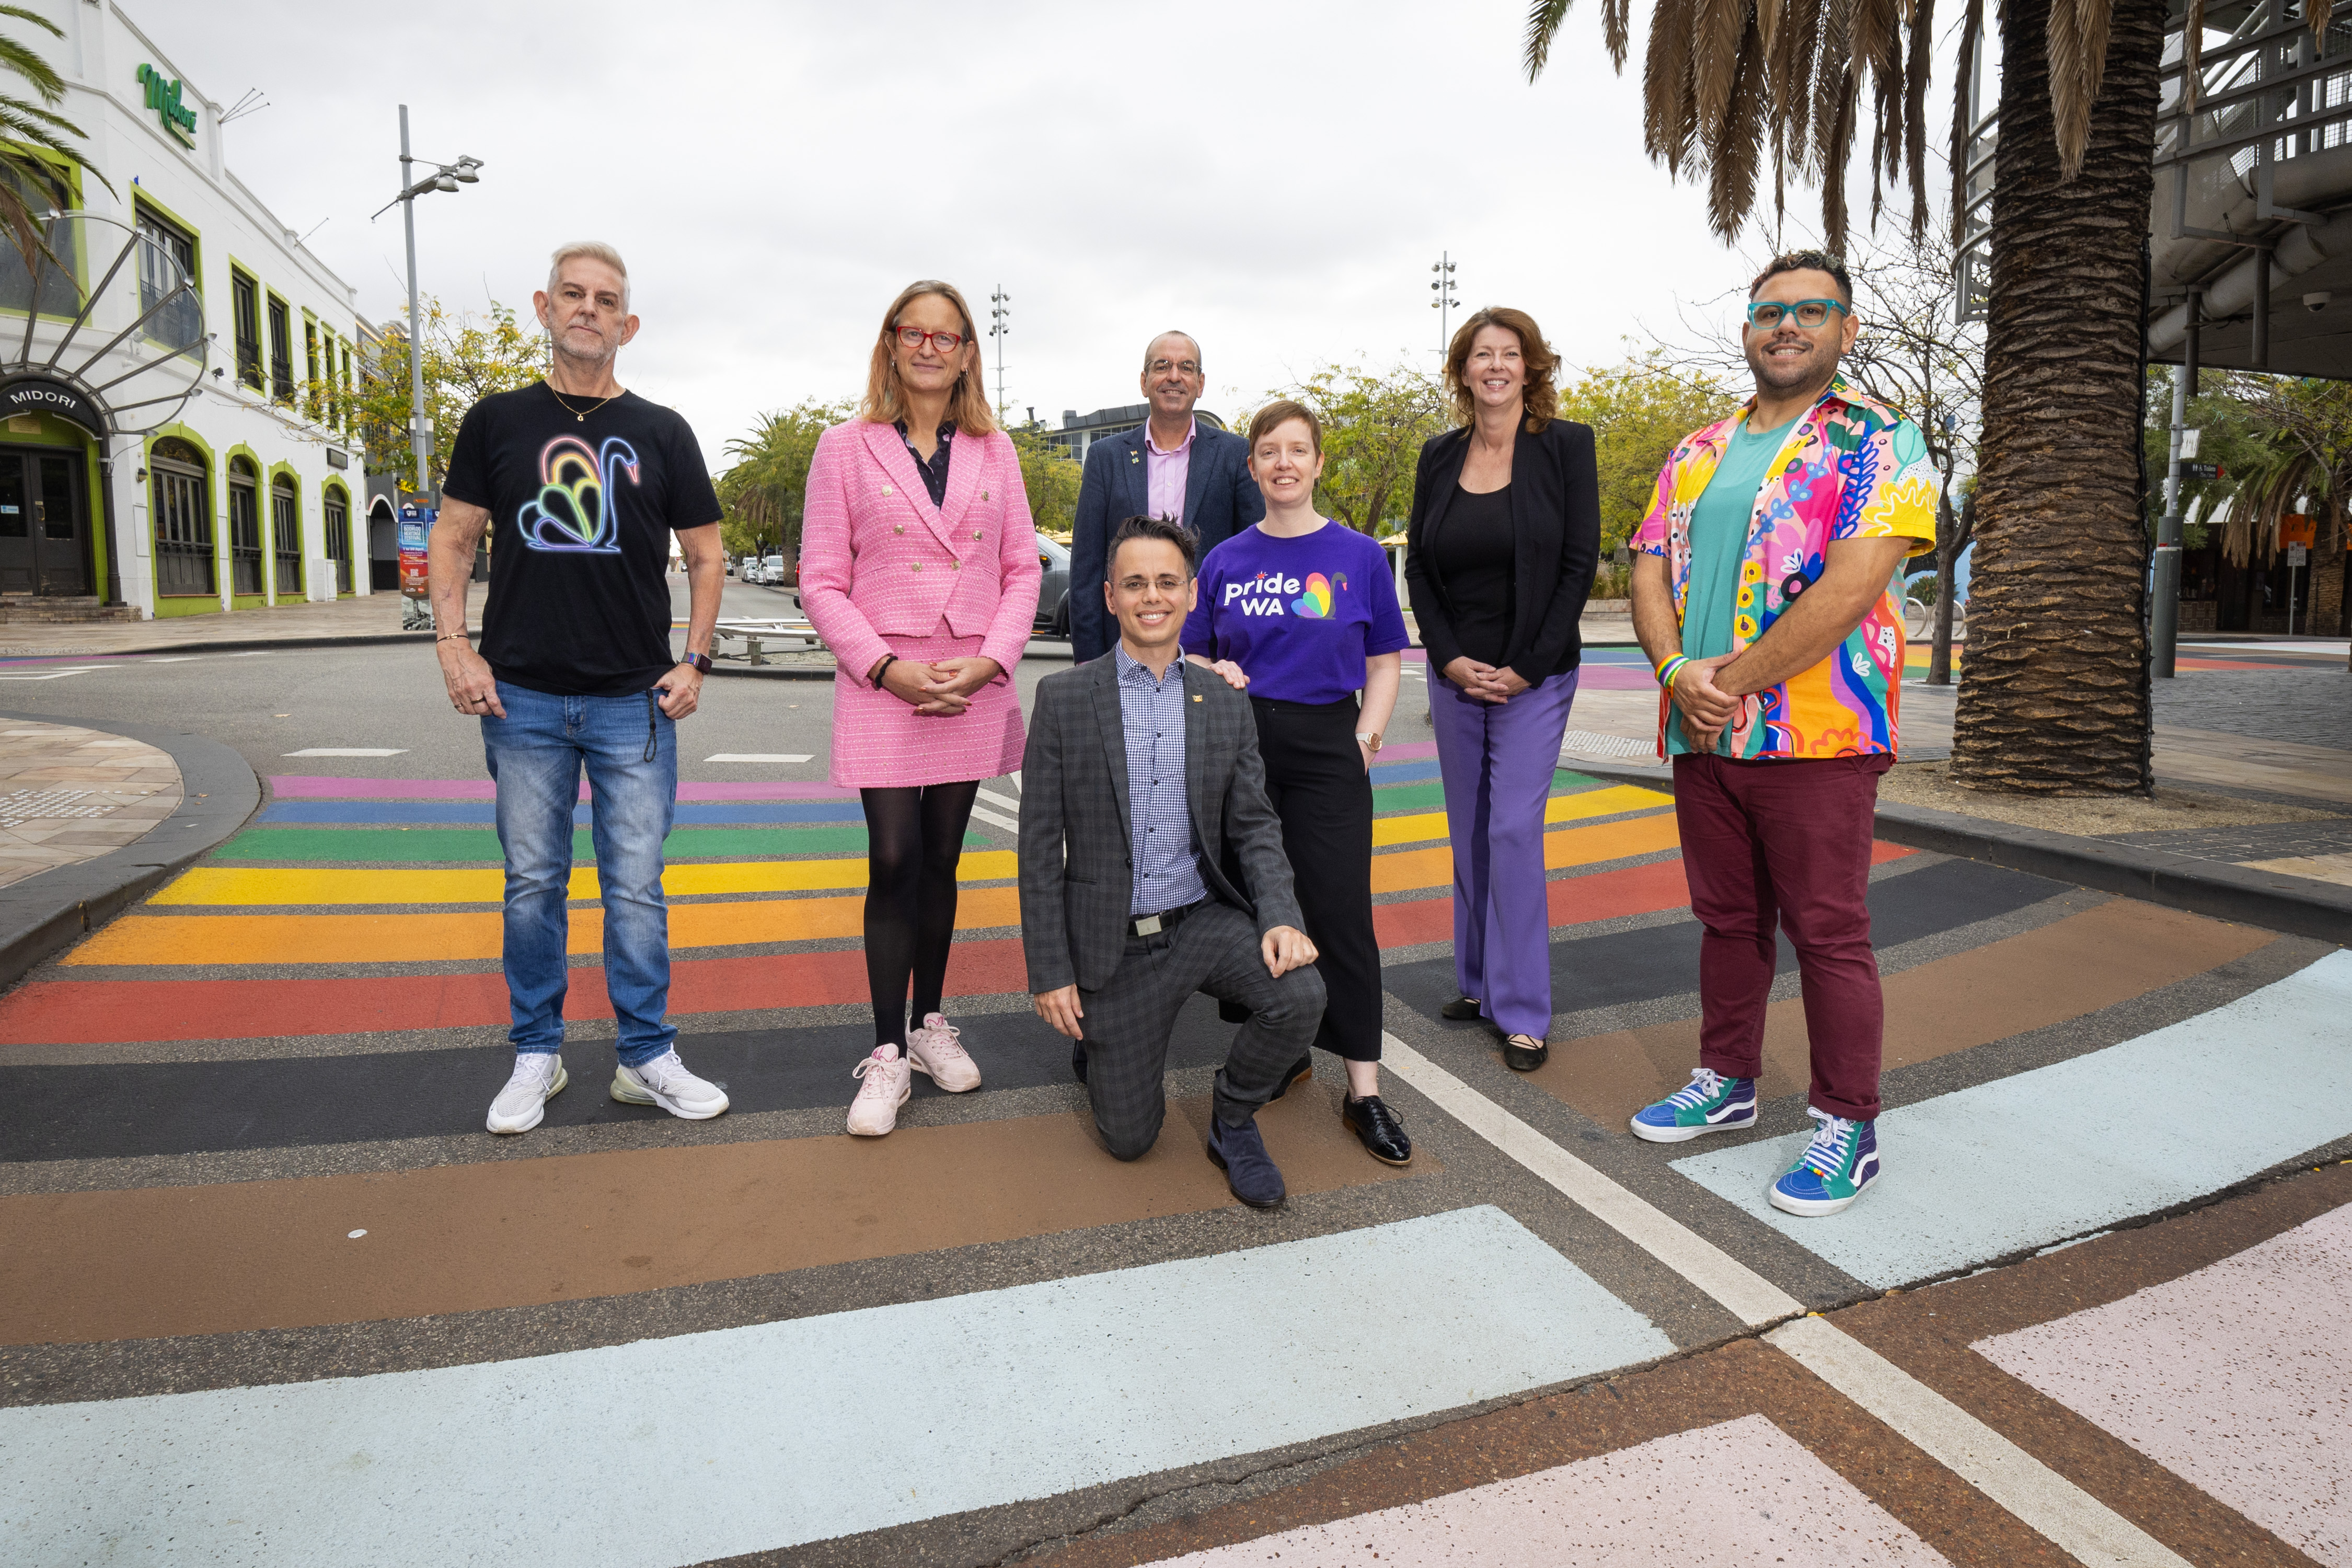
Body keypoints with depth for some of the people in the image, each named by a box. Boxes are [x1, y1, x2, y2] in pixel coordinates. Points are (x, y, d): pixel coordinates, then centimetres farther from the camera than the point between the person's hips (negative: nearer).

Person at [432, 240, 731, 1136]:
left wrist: (693, 662, -2)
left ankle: (647, 1057, 16)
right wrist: (453, 645, -3)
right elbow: (453, 539, 9)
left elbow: (704, 556, 9)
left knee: (636, 887, 3)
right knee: (533, 883, 8)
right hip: (522, 697, 1)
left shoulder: (661, 434, 6)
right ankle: (537, 1056, 23)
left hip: (635, 701, -1)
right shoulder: (497, 421, 7)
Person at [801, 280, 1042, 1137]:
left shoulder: (994, 450, 9)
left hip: (973, 685, 3)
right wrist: (886, 666, -13)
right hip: (882, 683, -2)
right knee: (894, 864, -7)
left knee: (941, 861, 11)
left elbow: (1022, 568, 7)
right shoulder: (846, 448, 2)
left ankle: (931, 1024, 25)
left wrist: (991, 660, -8)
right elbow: (821, 581, -1)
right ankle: (887, 1054, 4)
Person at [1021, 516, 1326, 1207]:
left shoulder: (1227, 704, 3)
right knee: (1129, 1137, 1)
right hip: (1114, 942, -2)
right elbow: (1040, 845, -5)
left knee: (1300, 996, -26)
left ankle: (1233, 1122, 5)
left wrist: (1280, 917, -17)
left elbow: (1255, 826, 3)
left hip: (1205, 920, 2)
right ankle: (1097, 1032, 36)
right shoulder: (1064, 698, -5)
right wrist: (1050, 972, -8)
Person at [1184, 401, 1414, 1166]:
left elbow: (1384, 664, 7)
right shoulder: (1225, 560, 8)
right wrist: (1213, 676, -8)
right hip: (1241, 743, 2)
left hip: (1326, 746, -2)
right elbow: (1193, 656, 14)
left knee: (1340, 910, -7)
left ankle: (1364, 1089, -1)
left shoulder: (1360, 556, 4)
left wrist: (1366, 738, -6)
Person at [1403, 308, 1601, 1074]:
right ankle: (1477, 981, 23)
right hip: (1454, 672, 4)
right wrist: (1449, 658, -5)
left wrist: (1526, 667, -12)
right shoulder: (1439, 456, 7)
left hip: (1535, 675, -4)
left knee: (1515, 831, -8)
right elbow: (1418, 566, 8)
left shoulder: (1565, 445, -3)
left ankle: (1524, 1011, 2)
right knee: (1469, 831, 10)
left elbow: (1579, 563, -7)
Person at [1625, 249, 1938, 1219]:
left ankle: (1847, 1127, 13)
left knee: (1829, 933, 1)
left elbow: (1851, 584, -16)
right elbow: (1651, 574, 7)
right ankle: (1726, 1083, 30)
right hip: (1702, 736, 5)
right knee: (1729, 920, 15)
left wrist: (1736, 679, -17)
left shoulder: (1878, 444, -3)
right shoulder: (1695, 456, 15)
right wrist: (1677, 672, -11)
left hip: (1817, 736, -5)